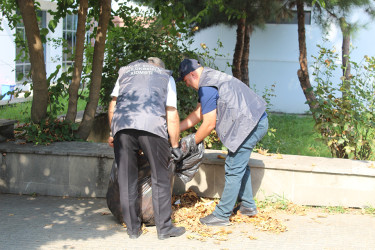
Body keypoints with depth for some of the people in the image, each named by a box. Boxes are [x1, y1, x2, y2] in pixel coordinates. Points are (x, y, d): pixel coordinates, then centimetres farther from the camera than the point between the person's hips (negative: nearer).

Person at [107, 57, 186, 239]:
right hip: (152, 124, -2)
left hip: (122, 124, 2)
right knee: (160, 178, 6)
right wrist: (175, 146, 22)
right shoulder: (166, 77, 25)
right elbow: (172, 116, 16)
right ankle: (164, 228, 9)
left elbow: (112, 106, 25)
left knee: (126, 179, 8)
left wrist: (114, 134, 34)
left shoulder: (126, 71, 31)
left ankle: (133, 228, 14)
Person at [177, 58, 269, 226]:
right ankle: (248, 206, 31)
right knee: (240, 165, 22)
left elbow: (209, 124, -13)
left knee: (233, 169, -6)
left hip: (250, 124, -11)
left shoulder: (207, 88, -15)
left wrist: (191, 143, 1)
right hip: (258, 121, 11)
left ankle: (222, 215, 0)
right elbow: (197, 113, 23)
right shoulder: (211, 78, 18)